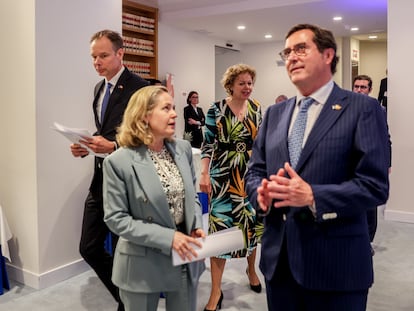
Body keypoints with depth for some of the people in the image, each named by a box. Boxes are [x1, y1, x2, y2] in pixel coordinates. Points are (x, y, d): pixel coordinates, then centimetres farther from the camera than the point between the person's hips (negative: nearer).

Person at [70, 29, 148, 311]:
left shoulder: (138, 87, -12)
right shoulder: (99, 88, 13)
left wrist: (113, 147, -27)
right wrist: (86, 146, 1)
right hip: (101, 179, 8)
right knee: (89, 247, 13)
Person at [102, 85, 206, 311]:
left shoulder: (183, 149, 0)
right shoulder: (119, 161, -16)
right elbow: (116, 219, -15)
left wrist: (197, 226, -6)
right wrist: (167, 237, -21)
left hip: (185, 258, 5)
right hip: (143, 265, -4)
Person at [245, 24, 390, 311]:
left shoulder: (363, 109, -6)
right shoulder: (275, 114, 11)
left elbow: (375, 186, -13)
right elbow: (255, 172, 11)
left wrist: (312, 197, -25)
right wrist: (262, 193, -11)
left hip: (335, 263, -5)